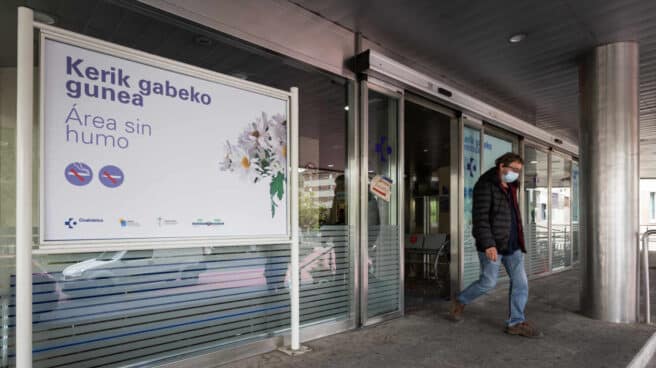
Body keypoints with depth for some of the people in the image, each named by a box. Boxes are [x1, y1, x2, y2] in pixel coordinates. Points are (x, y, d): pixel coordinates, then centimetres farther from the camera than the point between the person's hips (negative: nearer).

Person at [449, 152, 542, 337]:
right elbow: (480, 217, -20)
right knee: (488, 282, -1)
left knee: (520, 282, 2)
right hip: (492, 243, -8)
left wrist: (517, 241, 22)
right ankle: (460, 301, 22)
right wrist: (488, 244, -26)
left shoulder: (510, 187, 14)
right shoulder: (486, 185, -13)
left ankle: (516, 322, 10)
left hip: (512, 243, 8)